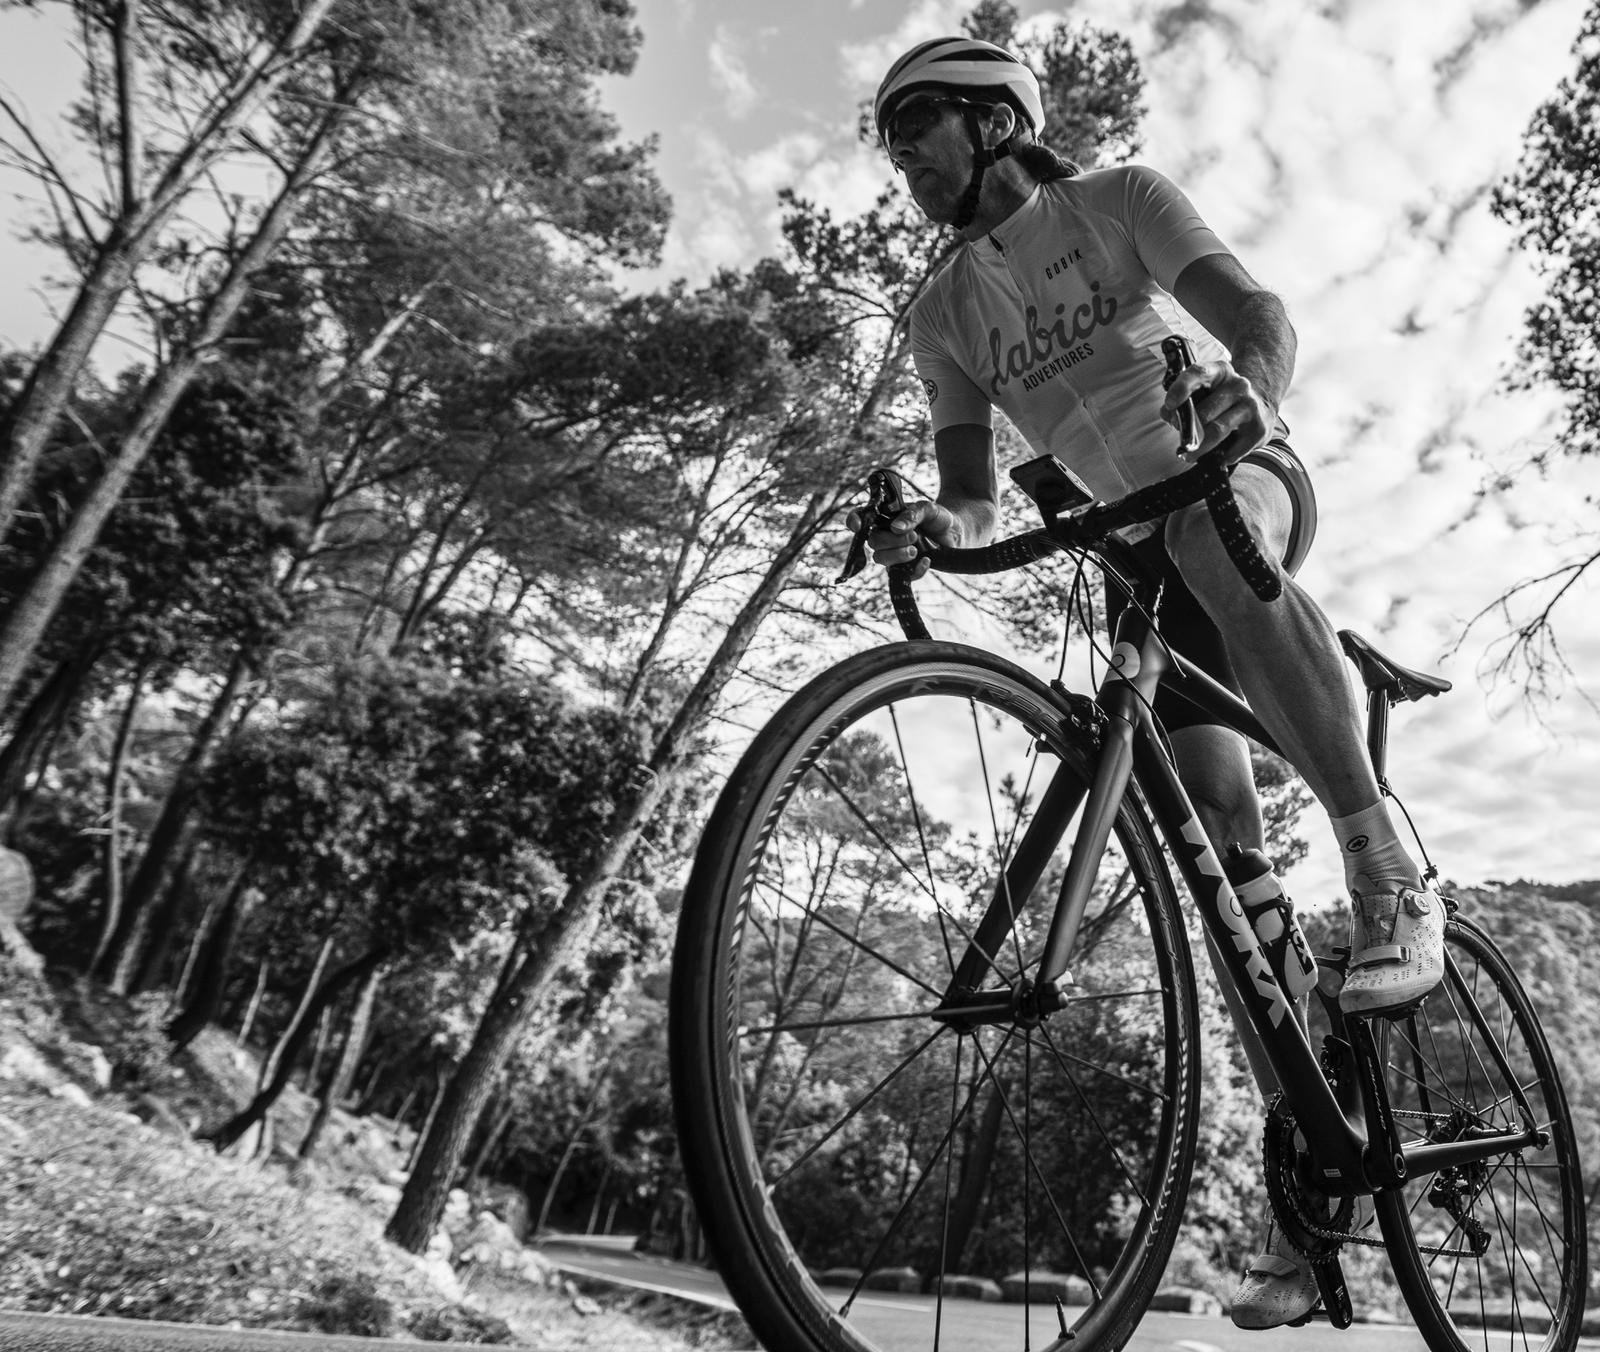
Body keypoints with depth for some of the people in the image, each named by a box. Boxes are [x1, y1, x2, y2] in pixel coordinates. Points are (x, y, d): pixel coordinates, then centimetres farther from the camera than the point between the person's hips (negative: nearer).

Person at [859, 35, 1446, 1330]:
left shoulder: (1117, 199, -3)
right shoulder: (942, 315, 4)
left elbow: (1253, 307, -20)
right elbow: (980, 502, -5)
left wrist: (1252, 389, -43)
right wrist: (935, 525, -28)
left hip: (1251, 477, -2)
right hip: (1142, 554, 3)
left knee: (1208, 542, -42)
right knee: (1216, 823, -10)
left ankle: (1388, 873, -28)